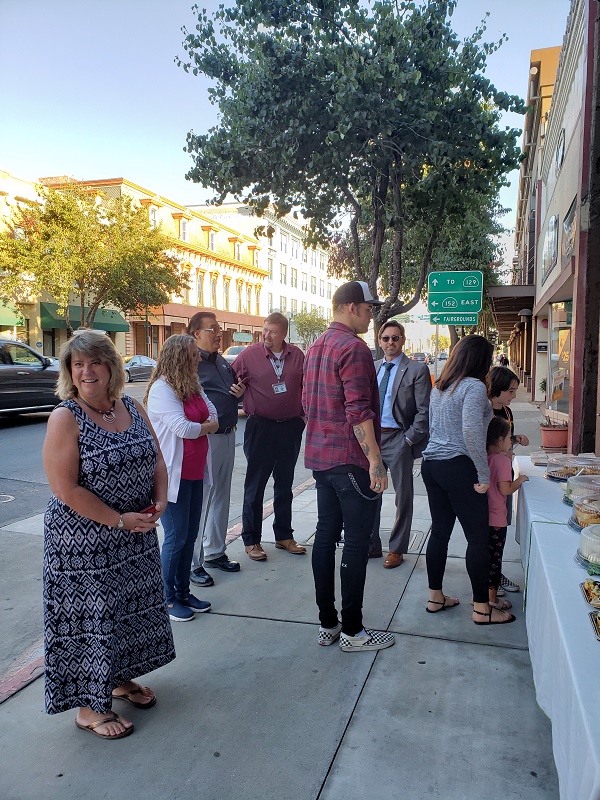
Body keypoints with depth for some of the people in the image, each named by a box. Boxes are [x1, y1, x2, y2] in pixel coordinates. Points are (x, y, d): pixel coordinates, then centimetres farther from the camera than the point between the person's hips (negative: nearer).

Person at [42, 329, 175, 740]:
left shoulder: (132, 407, 2)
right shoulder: (65, 418, -16)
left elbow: (156, 459, 9)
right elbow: (66, 489, -21)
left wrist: (159, 501, -8)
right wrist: (119, 520, -19)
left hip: (137, 535, 6)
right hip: (84, 541, -6)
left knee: (132, 608, 19)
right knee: (91, 617, 6)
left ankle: (120, 678, 42)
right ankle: (89, 706, 26)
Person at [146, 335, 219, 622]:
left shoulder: (192, 386, 12)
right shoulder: (162, 388, -16)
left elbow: (213, 418, 8)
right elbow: (183, 428, -23)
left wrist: (198, 426, -13)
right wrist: (205, 426, -3)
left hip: (194, 473, 8)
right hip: (173, 476, -8)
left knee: (190, 535, 14)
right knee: (176, 538, 0)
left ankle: (183, 592, 27)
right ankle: (167, 599, 15)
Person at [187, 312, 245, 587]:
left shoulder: (222, 362, 16)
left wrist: (240, 392, 5)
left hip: (228, 437, 9)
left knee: (221, 496, 17)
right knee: (200, 499, -4)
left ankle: (215, 552, 31)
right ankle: (193, 563, 8)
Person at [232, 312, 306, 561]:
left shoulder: (297, 355, 3)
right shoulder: (249, 355, -6)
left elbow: (306, 387, 13)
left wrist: (305, 415, 8)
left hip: (291, 427, 4)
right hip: (260, 427, -3)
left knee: (284, 484, 15)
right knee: (255, 486, 3)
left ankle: (284, 536, 28)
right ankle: (251, 540, 16)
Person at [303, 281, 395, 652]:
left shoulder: (316, 347, 15)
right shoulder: (353, 347, -15)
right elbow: (358, 411, -22)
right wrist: (376, 461, -20)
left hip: (321, 457, 9)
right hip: (351, 459, -9)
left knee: (326, 536, 12)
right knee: (356, 544, 0)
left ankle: (327, 623, 22)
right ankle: (352, 630, 10)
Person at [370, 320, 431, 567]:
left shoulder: (417, 369, -6)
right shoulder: (372, 368, 11)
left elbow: (424, 411, -9)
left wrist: (410, 439, -13)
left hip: (398, 439, -5)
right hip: (372, 437, 5)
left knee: (403, 497, 7)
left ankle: (396, 549, 21)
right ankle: (371, 545, 26)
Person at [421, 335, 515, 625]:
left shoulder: (439, 387, 13)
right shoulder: (474, 387, -12)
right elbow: (472, 433, -22)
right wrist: (484, 475, -16)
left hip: (431, 464, 8)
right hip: (458, 467, -8)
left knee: (440, 532, 14)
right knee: (478, 536, 2)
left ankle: (435, 598, 24)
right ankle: (481, 608, 10)